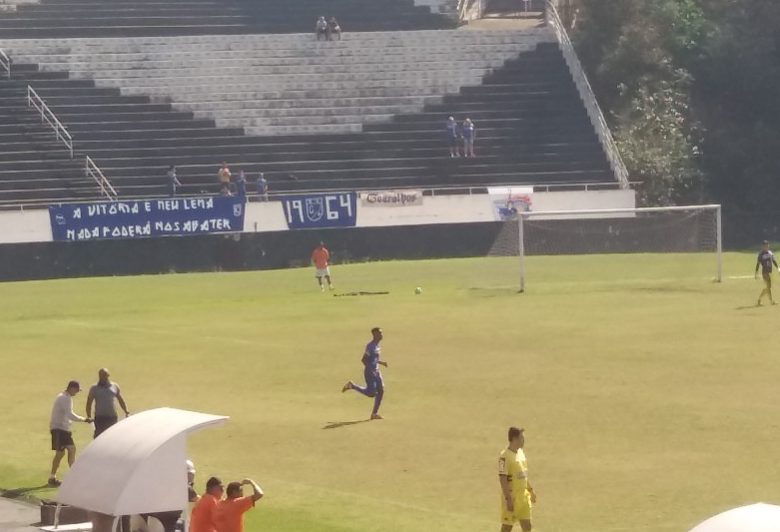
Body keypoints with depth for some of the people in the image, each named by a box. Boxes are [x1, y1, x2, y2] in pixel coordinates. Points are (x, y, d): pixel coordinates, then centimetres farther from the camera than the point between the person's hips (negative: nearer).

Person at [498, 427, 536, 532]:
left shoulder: (521, 452, 9)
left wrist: (530, 490, 19)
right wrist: (508, 499, -22)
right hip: (511, 497, -8)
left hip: (523, 496, 8)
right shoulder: (505, 456, -17)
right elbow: (503, 479, -20)